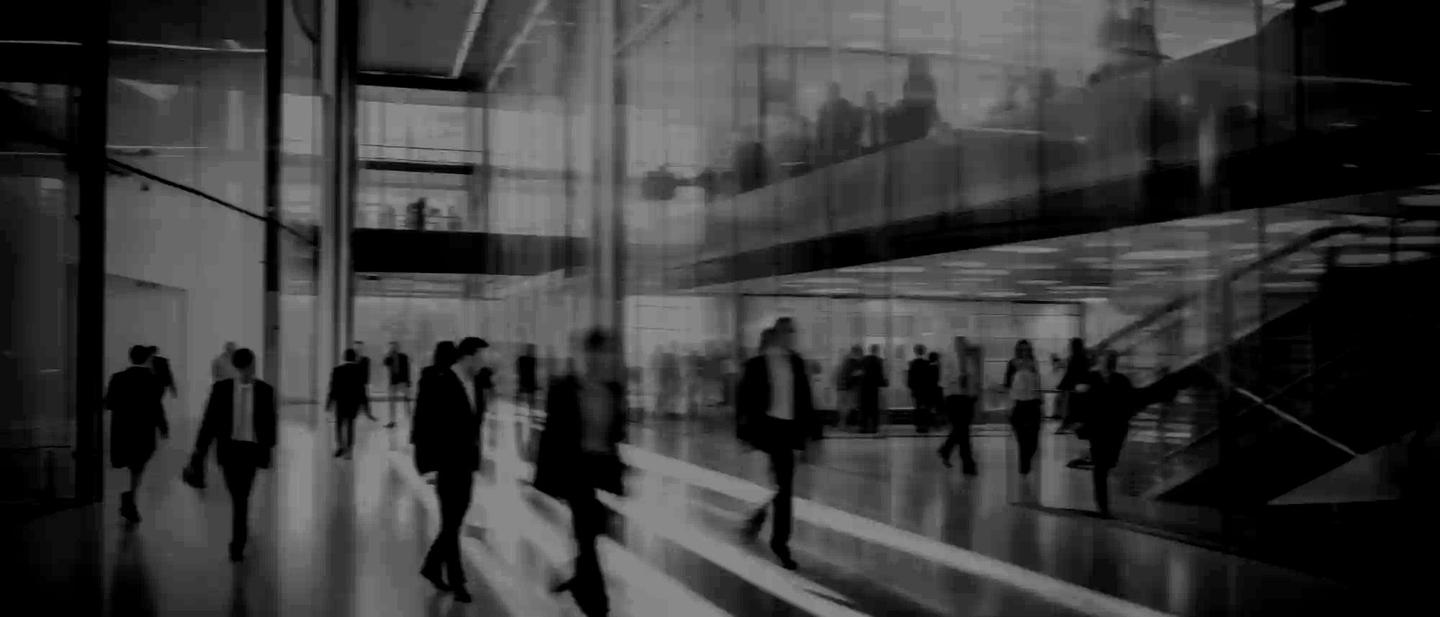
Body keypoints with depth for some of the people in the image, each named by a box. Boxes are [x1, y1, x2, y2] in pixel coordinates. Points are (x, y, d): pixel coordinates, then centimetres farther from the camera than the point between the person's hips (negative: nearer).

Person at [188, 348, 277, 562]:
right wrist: (199, 451, -6)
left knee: (242, 497, -6)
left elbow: (269, 422, 6)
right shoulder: (221, 388, -5)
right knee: (237, 496, 12)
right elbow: (210, 421, -4)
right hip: (229, 448, 1)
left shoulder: (265, 391, -5)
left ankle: (237, 543, -2)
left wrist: (268, 446, 12)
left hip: (252, 449, -1)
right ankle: (241, 533, 38)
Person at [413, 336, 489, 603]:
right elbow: (424, 425, -14)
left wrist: (475, 456, 9)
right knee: (451, 524, 1)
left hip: (467, 463, 7)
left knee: (454, 523, 14)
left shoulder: (475, 385, 6)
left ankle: (432, 567, 30)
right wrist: (429, 463, -16)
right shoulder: (439, 384, -15)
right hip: (448, 464, -7)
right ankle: (456, 581, 9)